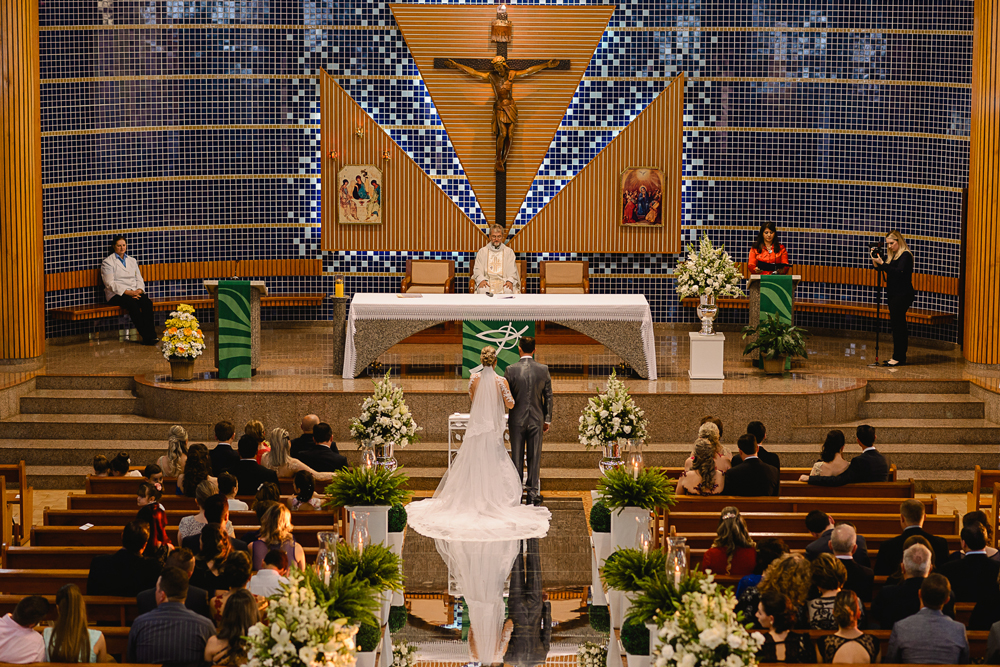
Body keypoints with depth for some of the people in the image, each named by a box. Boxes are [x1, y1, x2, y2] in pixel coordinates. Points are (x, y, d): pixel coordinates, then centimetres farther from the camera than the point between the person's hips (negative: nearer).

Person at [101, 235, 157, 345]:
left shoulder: (132, 260, 21)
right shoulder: (107, 262, 2)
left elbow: (139, 279, 17)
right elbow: (110, 284, -8)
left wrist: (139, 290, -8)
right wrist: (128, 292, -19)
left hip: (134, 292, 5)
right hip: (116, 294, -5)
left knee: (147, 303, -28)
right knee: (132, 304, -36)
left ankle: (151, 335, -33)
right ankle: (146, 336, -36)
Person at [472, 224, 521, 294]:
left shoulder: (509, 252, 20)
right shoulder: (482, 251, 19)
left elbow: (512, 270, 11)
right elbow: (477, 269, 10)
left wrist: (510, 281, -12)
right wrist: (482, 280, -13)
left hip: (504, 281, 0)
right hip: (487, 281, 0)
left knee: (508, 291, -35)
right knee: (482, 290, -36)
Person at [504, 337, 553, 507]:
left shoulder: (511, 370, -11)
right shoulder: (543, 370, -5)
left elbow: (505, 396, -6)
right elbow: (548, 396, 1)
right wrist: (547, 419, 9)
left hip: (517, 419, -1)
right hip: (537, 419, 1)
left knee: (517, 458, 8)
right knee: (534, 457, 8)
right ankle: (533, 494, 10)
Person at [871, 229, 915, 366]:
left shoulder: (906, 255, -9)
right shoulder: (892, 256, 16)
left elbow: (899, 272, -22)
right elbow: (880, 270, 15)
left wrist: (882, 263, -25)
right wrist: (875, 259, 1)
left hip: (902, 295, -9)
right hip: (893, 294, 9)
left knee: (897, 324, -11)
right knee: (899, 325, 10)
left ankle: (898, 358, -10)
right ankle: (900, 358, 13)